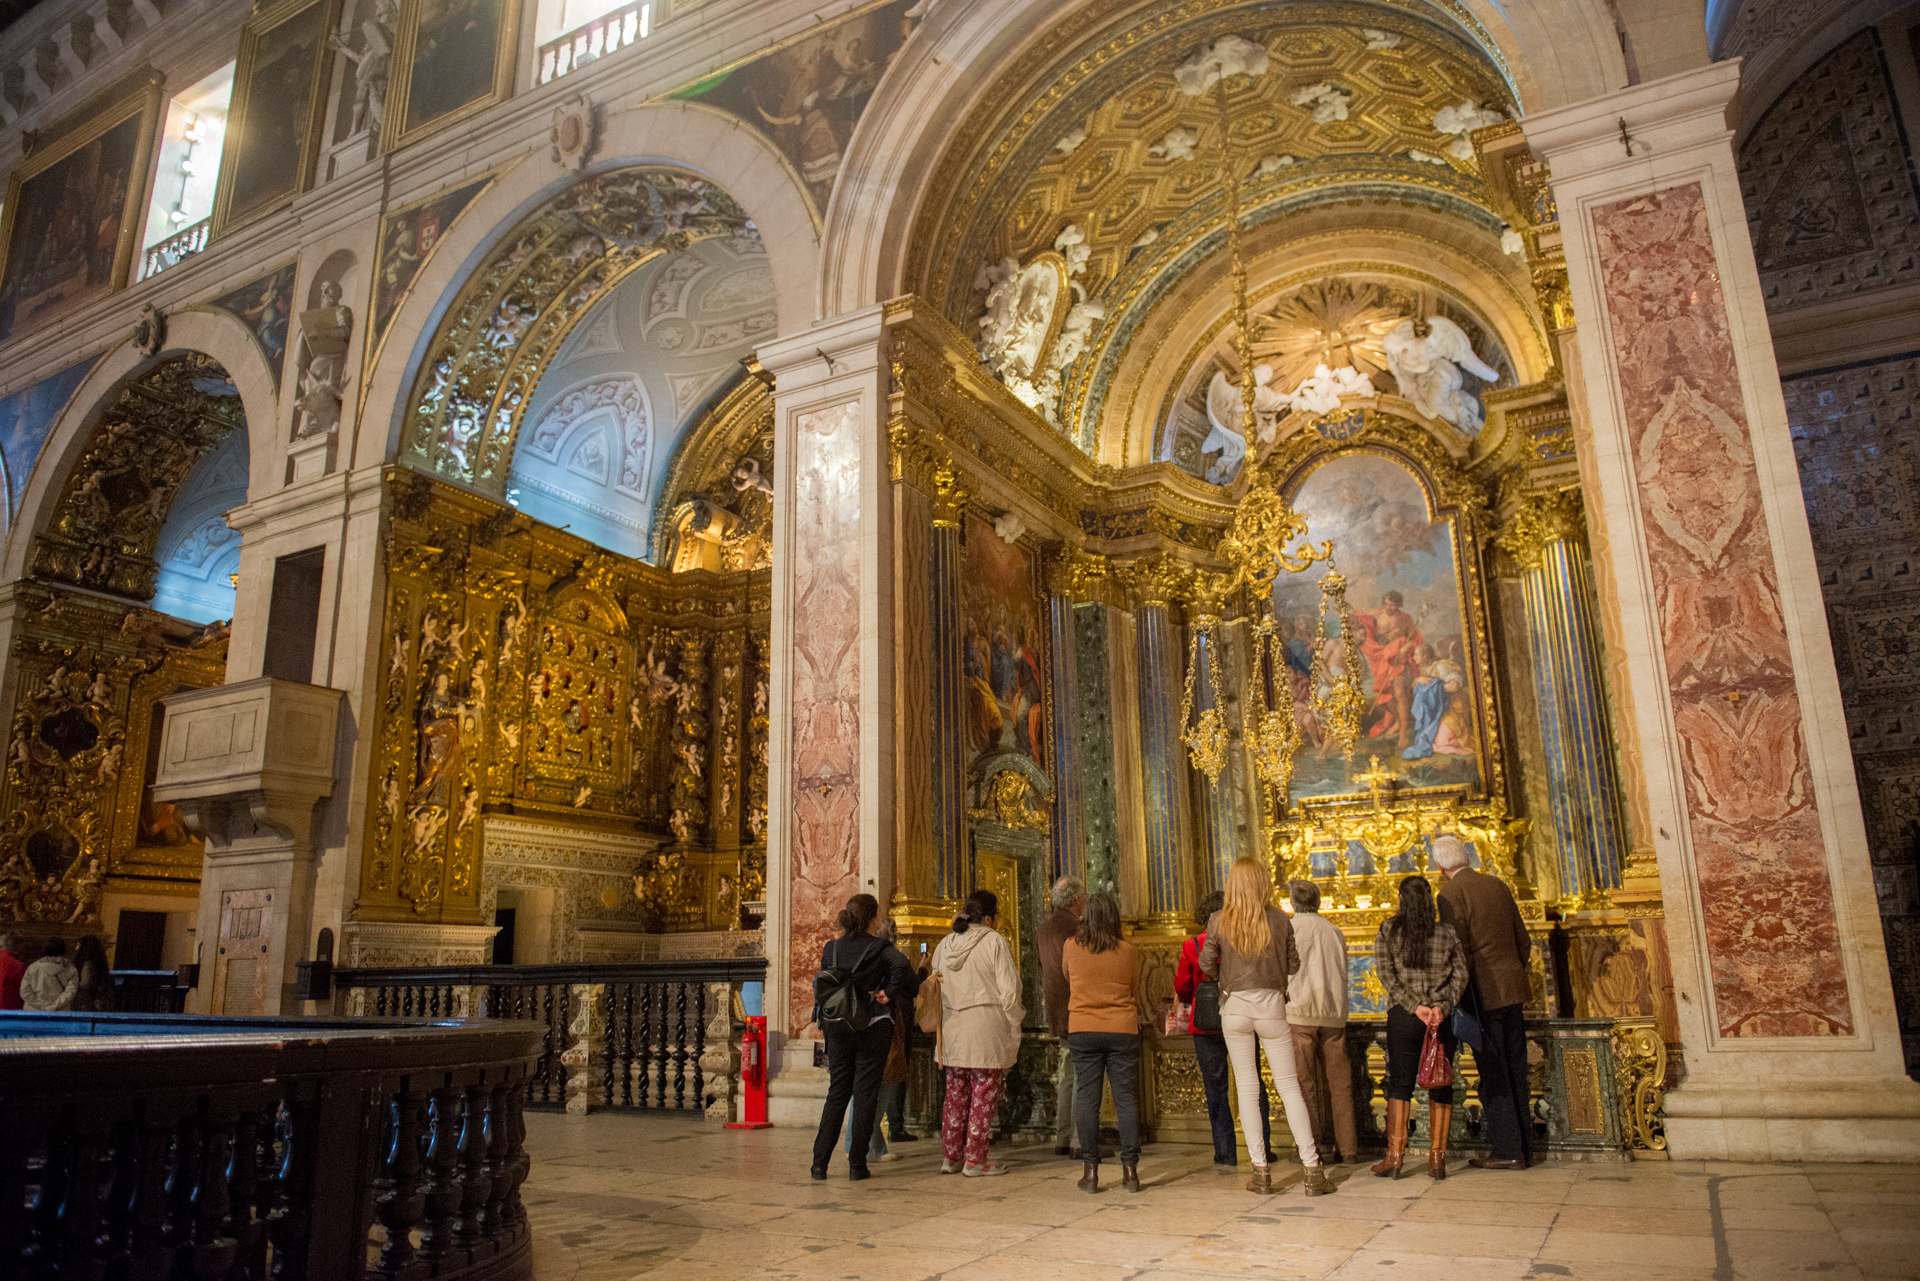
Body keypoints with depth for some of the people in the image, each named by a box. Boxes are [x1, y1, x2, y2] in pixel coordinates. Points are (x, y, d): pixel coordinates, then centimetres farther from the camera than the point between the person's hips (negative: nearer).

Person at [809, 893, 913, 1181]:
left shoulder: (831, 948, 5)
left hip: (837, 1027, 4)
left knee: (837, 1092, 12)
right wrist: (889, 994, -13)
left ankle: (819, 1162, 8)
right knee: (865, 1094, 4)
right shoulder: (880, 948, -8)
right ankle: (857, 1165, 6)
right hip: (872, 1028, -4)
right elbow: (901, 966, -25)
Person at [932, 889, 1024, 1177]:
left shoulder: (945, 944, 8)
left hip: (952, 1031, 6)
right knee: (983, 1098, 4)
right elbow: (1009, 989, -10)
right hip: (986, 1030, -5)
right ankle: (974, 1160, 6)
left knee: (955, 1096, 15)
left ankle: (950, 1157, 20)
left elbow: (936, 988, 13)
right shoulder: (994, 941, -9)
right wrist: (1014, 1029, 0)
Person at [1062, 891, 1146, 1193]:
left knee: (1086, 1097, 4)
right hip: (1123, 1030, 0)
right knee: (1126, 1097, 5)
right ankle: (1130, 1169, 6)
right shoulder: (1128, 951, -3)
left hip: (1082, 1030, 0)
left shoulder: (1071, 947, -2)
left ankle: (1090, 1170, 4)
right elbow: (1136, 993, 9)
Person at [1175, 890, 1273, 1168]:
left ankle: (1226, 1153, 9)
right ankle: (1263, 1148, 16)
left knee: (1216, 1090, 9)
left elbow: (1181, 988, 0)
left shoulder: (1191, 946, -8)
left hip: (1206, 1026, -1)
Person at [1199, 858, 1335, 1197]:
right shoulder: (1279, 919, -4)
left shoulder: (1219, 921, -5)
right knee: (1289, 1086, 8)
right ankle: (1313, 1170, 7)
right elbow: (1293, 964, 4)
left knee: (1247, 1087, 8)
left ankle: (1261, 1171, 10)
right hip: (1271, 1004, 0)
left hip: (1234, 1006, 0)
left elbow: (1207, 965, -1)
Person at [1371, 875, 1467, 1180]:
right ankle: (1437, 1157, 10)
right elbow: (1460, 975, -5)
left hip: (1403, 1017, -1)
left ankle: (1395, 1156, 4)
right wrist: (1441, 1007, -12)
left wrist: (1414, 1006, -10)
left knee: (1400, 1083, 5)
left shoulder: (1388, 930, -2)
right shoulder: (1447, 934, 3)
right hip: (1442, 1017, 1)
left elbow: (1386, 974, -8)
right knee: (1441, 1085, 9)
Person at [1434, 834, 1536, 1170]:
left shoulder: (1450, 894, -11)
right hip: (1512, 990, 7)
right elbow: (1523, 940, 15)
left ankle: (1507, 1150, 2)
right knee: (1515, 1070, 13)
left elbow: (1460, 951, -16)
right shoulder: (1497, 885, 10)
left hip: (1482, 993, -7)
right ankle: (1524, 1146, 19)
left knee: (1493, 1074, -1)